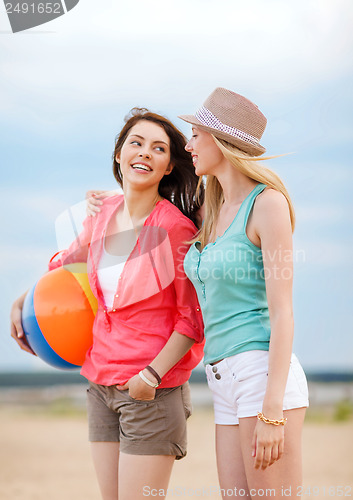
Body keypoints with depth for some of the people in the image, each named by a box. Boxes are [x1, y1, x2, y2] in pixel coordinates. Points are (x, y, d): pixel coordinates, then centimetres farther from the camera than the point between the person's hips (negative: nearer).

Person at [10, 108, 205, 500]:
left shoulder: (175, 227, -14)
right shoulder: (105, 214, 4)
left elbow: (192, 318, -10)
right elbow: (69, 260, 26)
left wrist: (154, 373, -19)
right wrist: (22, 302, 21)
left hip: (151, 391, -6)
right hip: (101, 384, 6)